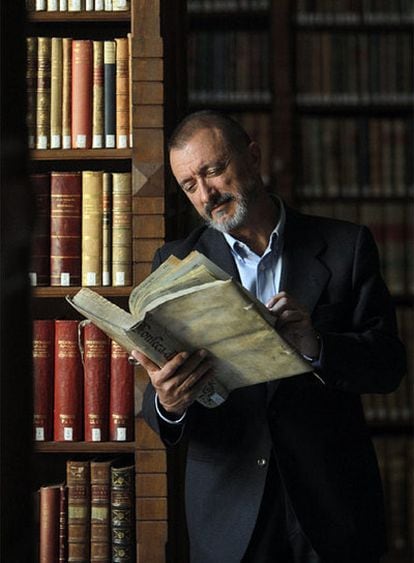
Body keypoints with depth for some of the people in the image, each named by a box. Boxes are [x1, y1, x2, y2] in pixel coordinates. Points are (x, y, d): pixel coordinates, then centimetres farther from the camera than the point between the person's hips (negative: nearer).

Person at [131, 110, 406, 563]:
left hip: (333, 500, 0)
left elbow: (388, 365, -6)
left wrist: (316, 346, -25)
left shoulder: (346, 246, -1)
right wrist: (167, 404, -27)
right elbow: (157, 405, -3)